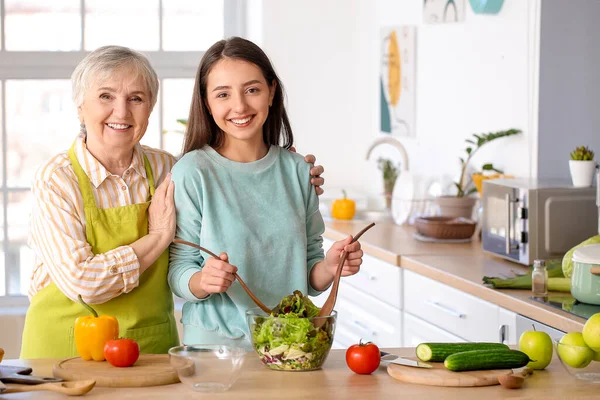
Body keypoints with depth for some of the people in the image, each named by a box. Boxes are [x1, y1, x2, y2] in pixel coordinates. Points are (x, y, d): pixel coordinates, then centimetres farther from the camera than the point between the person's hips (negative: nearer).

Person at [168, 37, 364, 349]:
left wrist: (329, 268, -6)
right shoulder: (192, 173, -5)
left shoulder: (297, 171, 7)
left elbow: (307, 277, 14)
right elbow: (178, 272, -4)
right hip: (215, 346, -6)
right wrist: (201, 282, -24)